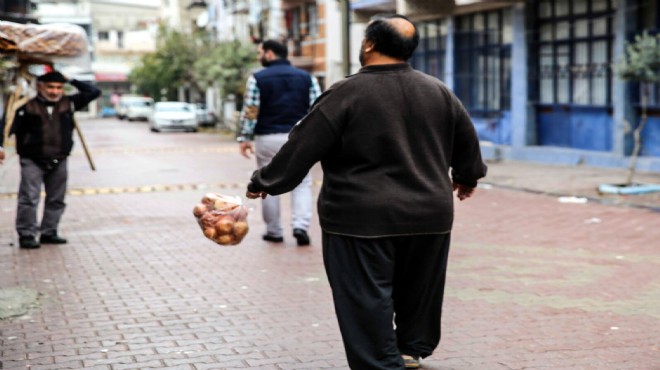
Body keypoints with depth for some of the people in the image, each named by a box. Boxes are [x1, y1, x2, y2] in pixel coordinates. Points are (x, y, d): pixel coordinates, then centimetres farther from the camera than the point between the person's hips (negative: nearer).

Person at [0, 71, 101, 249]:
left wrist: (71, 81, 1)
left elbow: (94, 92, 6)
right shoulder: (28, 107, -5)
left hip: (59, 161, 4)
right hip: (32, 161, -4)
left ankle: (48, 232, 24)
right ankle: (26, 235, -2)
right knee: (29, 199, -9)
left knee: (56, 200, 11)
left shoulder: (69, 104, 5)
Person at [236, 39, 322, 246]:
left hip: (268, 138, -2)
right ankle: (300, 225, -9)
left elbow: (250, 112, -6)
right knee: (302, 183, 9)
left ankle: (274, 231, 15)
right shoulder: (306, 78, 7)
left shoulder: (258, 79, -2)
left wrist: (245, 138, 1)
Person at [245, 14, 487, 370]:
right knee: (417, 288, 21)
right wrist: (467, 177, 36)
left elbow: (302, 147, -10)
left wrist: (264, 183, 1)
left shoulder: (346, 93, -12)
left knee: (368, 297, 3)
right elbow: (467, 140, 17)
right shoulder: (437, 91, 5)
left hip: (363, 218, -5)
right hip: (429, 215, 6)